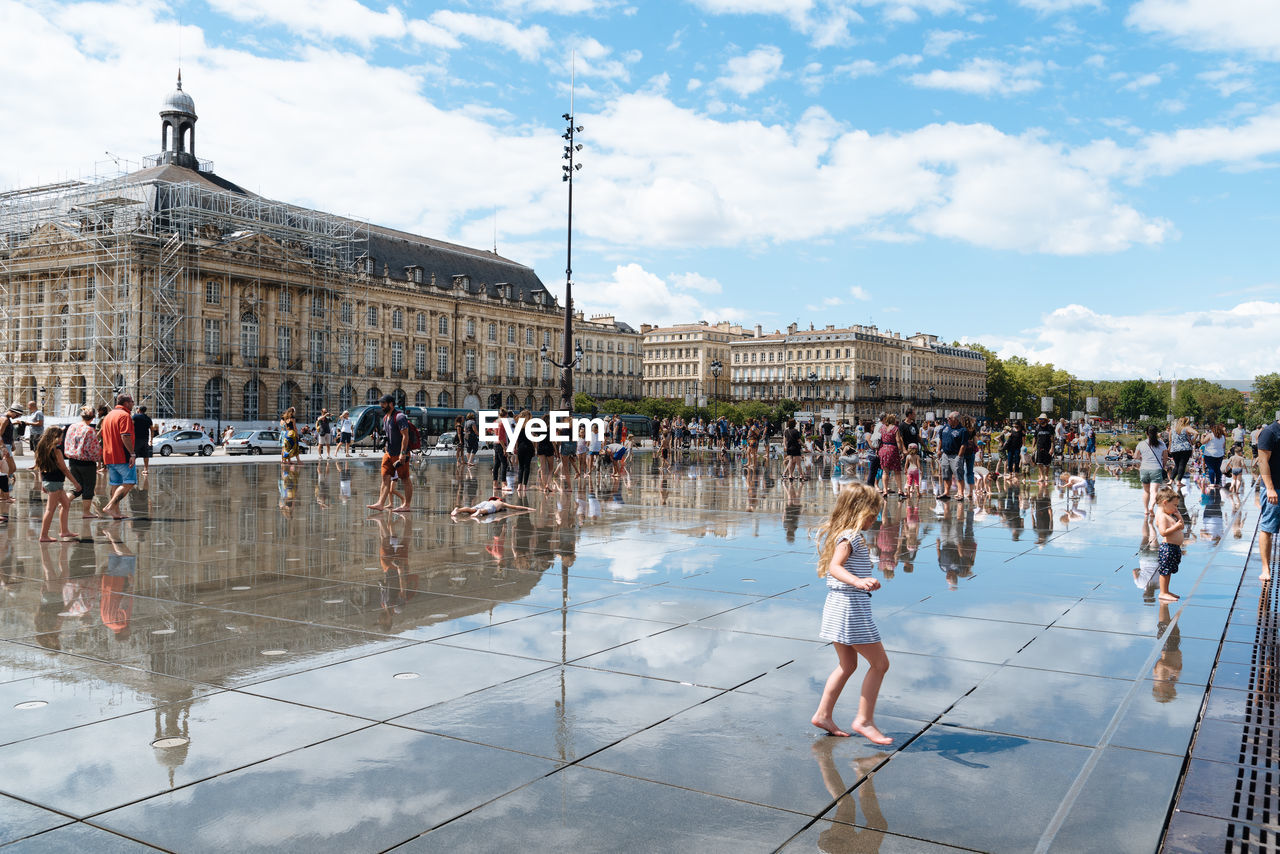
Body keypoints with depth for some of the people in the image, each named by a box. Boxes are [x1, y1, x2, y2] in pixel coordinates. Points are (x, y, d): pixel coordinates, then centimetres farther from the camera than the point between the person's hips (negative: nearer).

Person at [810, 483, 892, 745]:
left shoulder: (838, 533, 12)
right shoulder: (850, 536, -16)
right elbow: (835, 566, -31)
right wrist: (857, 582, -47)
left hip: (838, 606, 10)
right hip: (851, 607, -10)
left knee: (847, 665, 19)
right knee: (880, 663, -1)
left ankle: (823, 714, 23)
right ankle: (864, 720, 3)